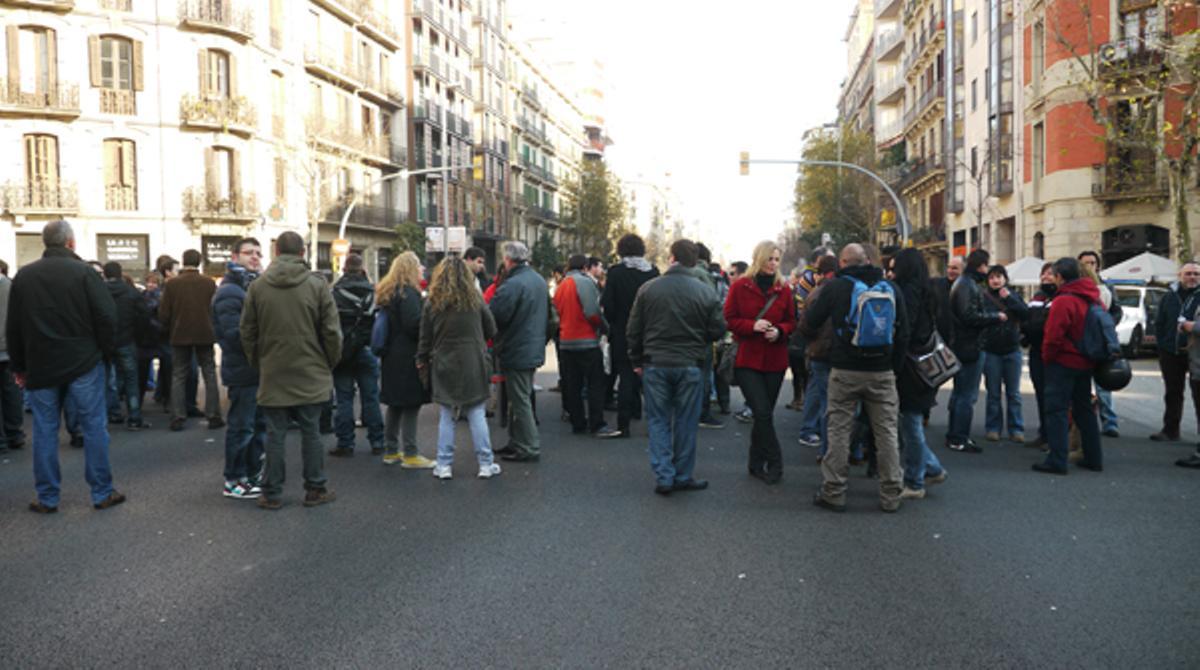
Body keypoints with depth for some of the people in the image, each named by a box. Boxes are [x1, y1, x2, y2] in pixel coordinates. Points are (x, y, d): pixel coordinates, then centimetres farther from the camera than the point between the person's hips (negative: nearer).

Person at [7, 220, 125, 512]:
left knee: (44, 431, 9)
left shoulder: (23, 276, 5)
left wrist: (19, 366, 17)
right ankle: (102, 493, 7)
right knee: (94, 427, 4)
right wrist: (106, 352, 2)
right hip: (84, 365, -3)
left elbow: (12, 327, 9)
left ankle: (47, 498, 14)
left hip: (41, 367, 4)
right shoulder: (83, 272, -9)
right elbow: (106, 317, -13)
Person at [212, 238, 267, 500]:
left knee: (259, 424, 15)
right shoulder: (229, 292, -13)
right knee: (242, 427, -1)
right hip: (242, 370, -9)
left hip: (259, 369, 9)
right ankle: (233, 482, 10)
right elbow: (234, 335, -21)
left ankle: (253, 475, 26)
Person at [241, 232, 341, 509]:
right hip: (310, 373, -1)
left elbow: (247, 332, 5)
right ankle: (315, 489, 15)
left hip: (272, 374, 1)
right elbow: (332, 331, -5)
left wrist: (256, 363, 16)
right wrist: (330, 363, 8)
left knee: (275, 434, 7)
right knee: (310, 431, 8)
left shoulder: (257, 286, 0)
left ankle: (272, 493, 14)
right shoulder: (317, 284, -5)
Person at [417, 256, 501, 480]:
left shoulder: (433, 303, -4)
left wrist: (422, 360, 15)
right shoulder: (476, 300, -3)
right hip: (473, 364, 0)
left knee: (445, 416, 8)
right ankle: (486, 464, 9)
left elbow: (425, 338, 1)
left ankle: (444, 465, 10)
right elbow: (491, 331, 3)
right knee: (476, 415, 5)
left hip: (444, 366, 0)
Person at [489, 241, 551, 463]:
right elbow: (549, 315, 19)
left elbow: (494, 317, -24)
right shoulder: (540, 281, 10)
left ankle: (529, 448, 4)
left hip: (516, 353, -9)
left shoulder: (512, 285, -21)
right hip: (535, 350, 9)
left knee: (520, 401, -1)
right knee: (522, 399, 17)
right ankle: (517, 443, 26)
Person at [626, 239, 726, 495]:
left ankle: (663, 476, 5)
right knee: (686, 422, 10)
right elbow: (718, 330, -2)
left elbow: (633, 330, 0)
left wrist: (637, 361, 12)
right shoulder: (706, 292, -5)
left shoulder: (648, 288, -3)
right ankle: (683, 476, 18)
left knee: (658, 421, 9)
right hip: (691, 366, 0)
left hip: (655, 365, 0)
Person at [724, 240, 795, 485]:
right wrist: (752, 326, -17)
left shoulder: (783, 289, 7)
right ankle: (775, 463, 0)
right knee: (763, 413, -12)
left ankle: (756, 463, 23)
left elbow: (792, 322, 12)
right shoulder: (740, 287, -1)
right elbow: (729, 319, -1)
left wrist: (779, 331, -9)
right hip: (747, 360, -3)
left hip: (775, 361, 3)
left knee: (763, 414, 9)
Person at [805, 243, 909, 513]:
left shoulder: (836, 287, -6)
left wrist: (808, 309, 23)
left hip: (845, 370, -2)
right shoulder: (891, 289, 4)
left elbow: (811, 321, 3)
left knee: (839, 430, 6)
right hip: (882, 372, 2)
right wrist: (894, 365, 13)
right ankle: (891, 495, 13)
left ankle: (834, 493, 11)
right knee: (886, 431, 8)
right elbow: (903, 334, 6)